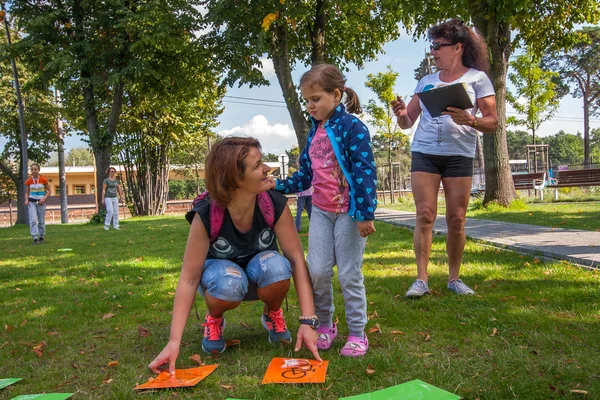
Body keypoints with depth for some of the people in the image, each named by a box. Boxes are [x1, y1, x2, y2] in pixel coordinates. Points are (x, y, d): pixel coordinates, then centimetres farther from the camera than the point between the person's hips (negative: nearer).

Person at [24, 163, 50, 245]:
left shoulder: (43, 180, -5)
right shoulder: (28, 181, -1)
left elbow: (49, 190, 3)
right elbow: (27, 192, 9)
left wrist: (44, 198, -12)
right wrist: (26, 200, -8)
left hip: (41, 202, 0)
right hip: (32, 202, 0)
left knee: (41, 221, 8)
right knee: (33, 220, -12)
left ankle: (41, 237, 22)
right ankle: (35, 238, -13)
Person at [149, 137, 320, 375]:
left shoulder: (275, 204, -27)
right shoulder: (206, 215, -30)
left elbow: (297, 259, -27)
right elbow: (189, 279, -28)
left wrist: (308, 321, -34)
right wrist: (174, 341, -33)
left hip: (259, 270, 1)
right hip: (220, 271, -1)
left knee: (277, 266, -36)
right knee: (229, 283, -39)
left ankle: (273, 315, -1)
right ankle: (214, 319, -1)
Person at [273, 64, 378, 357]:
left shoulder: (351, 126, -10)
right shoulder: (314, 132, 12)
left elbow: (365, 171, -15)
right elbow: (305, 175, 16)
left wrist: (365, 213, -19)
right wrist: (277, 186, 4)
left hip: (349, 211, -6)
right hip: (321, 211, 6)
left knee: (349, 275, 1)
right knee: (317, 271, 1)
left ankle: (357, 332, 17)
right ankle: (325, 324, 22)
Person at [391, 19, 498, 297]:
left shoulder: (477, 78, 4)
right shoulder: (426, 82, 14)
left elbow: (492, 123, -1)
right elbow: (407, 122, 15)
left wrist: (470, 120, -21)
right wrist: (401, 113, -8)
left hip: (459, 155, -2)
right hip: (424, 153, 2)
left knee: (456, 220, 0)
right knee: (425, 215, -7)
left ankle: (454, 278, 14)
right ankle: (421, 279, -3)